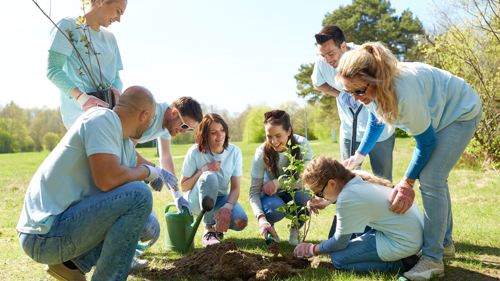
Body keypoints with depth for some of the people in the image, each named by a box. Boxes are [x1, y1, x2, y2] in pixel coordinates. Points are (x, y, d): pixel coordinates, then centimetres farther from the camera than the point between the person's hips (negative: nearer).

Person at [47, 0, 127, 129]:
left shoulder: (110, 38, 21)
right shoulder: (69, 25, -1)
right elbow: (53, 70, -12)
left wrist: (117, 92, -8)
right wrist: (81, 97, -27)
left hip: (107, 108, 7)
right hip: (79, 112, -7)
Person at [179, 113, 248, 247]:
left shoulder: (234, 152, -10)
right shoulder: (195, 153, -16)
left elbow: (235, 188, -11)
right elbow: (184, 186, -10)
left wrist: (227, 207, -32)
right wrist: (203, 170, -26)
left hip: (221, 198, 3)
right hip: (196, 200, -2)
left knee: (240, 222, -28)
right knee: (209, 176, -36)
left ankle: (218, 226, 10)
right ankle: (208, 230, -22)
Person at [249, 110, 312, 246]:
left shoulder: (302, 145, -21)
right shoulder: (261, 153, -22)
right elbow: (254, 192, -21)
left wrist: (278, 182, -31)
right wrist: (261, 219, -38)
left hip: (294, 193, 1)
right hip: (271, 195, -1)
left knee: (305, 197, -34)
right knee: (275, 209, -35)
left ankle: (295, 229, -1)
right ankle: (270, 227, 4)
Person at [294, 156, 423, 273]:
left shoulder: (347, 200, -23)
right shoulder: (358, 175, 0)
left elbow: (340, 243, -10)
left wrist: (312, 250, 6)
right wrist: (326, 201, 18)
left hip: (404, 243, -9)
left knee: (338, 258, -6)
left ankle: (399, 263, -4)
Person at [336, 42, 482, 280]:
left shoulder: (405, 93, -42)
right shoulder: (373, 88, -18)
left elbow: (426, 140, -28)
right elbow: (376, 122, 5)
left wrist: (407, 182, -18)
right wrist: (358, 156, 8)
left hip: (460, 112, -9)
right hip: (437, 115, 9)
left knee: (431, 180, -17)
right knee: (435, 178, 13)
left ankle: (433, 259, -9)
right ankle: (446, 243, 29)